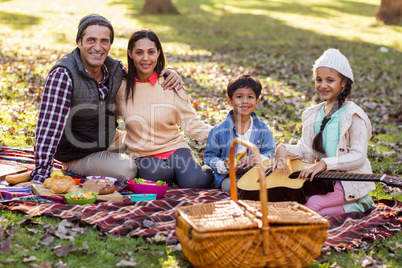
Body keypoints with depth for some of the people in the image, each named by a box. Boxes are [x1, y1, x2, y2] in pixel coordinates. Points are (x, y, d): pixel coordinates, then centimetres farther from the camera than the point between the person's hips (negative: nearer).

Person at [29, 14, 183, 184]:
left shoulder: (115, 67, -9)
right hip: (79, 156, -6)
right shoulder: (63, 74, -28)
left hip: (112, 141, 7)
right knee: (126, 170, -26)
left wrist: (169, 74, -12)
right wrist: (40, 174, -42)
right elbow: (49, 125, -34)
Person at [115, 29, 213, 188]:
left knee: (194, 182, -29)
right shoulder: (121, 86, 0)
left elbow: (191, 123, -1)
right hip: (141, 155, 0)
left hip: (174, 147, 0)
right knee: (156, 173, -35)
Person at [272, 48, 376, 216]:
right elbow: (305, 149, 8)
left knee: (312, 204, -28)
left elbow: (359, 156, -16)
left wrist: (325, 163, -27)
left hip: (349, 181, -7)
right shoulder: (313, 114, 13)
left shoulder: (353, 115, -9)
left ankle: (355, 206, -6)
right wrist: (283, 149, -13)